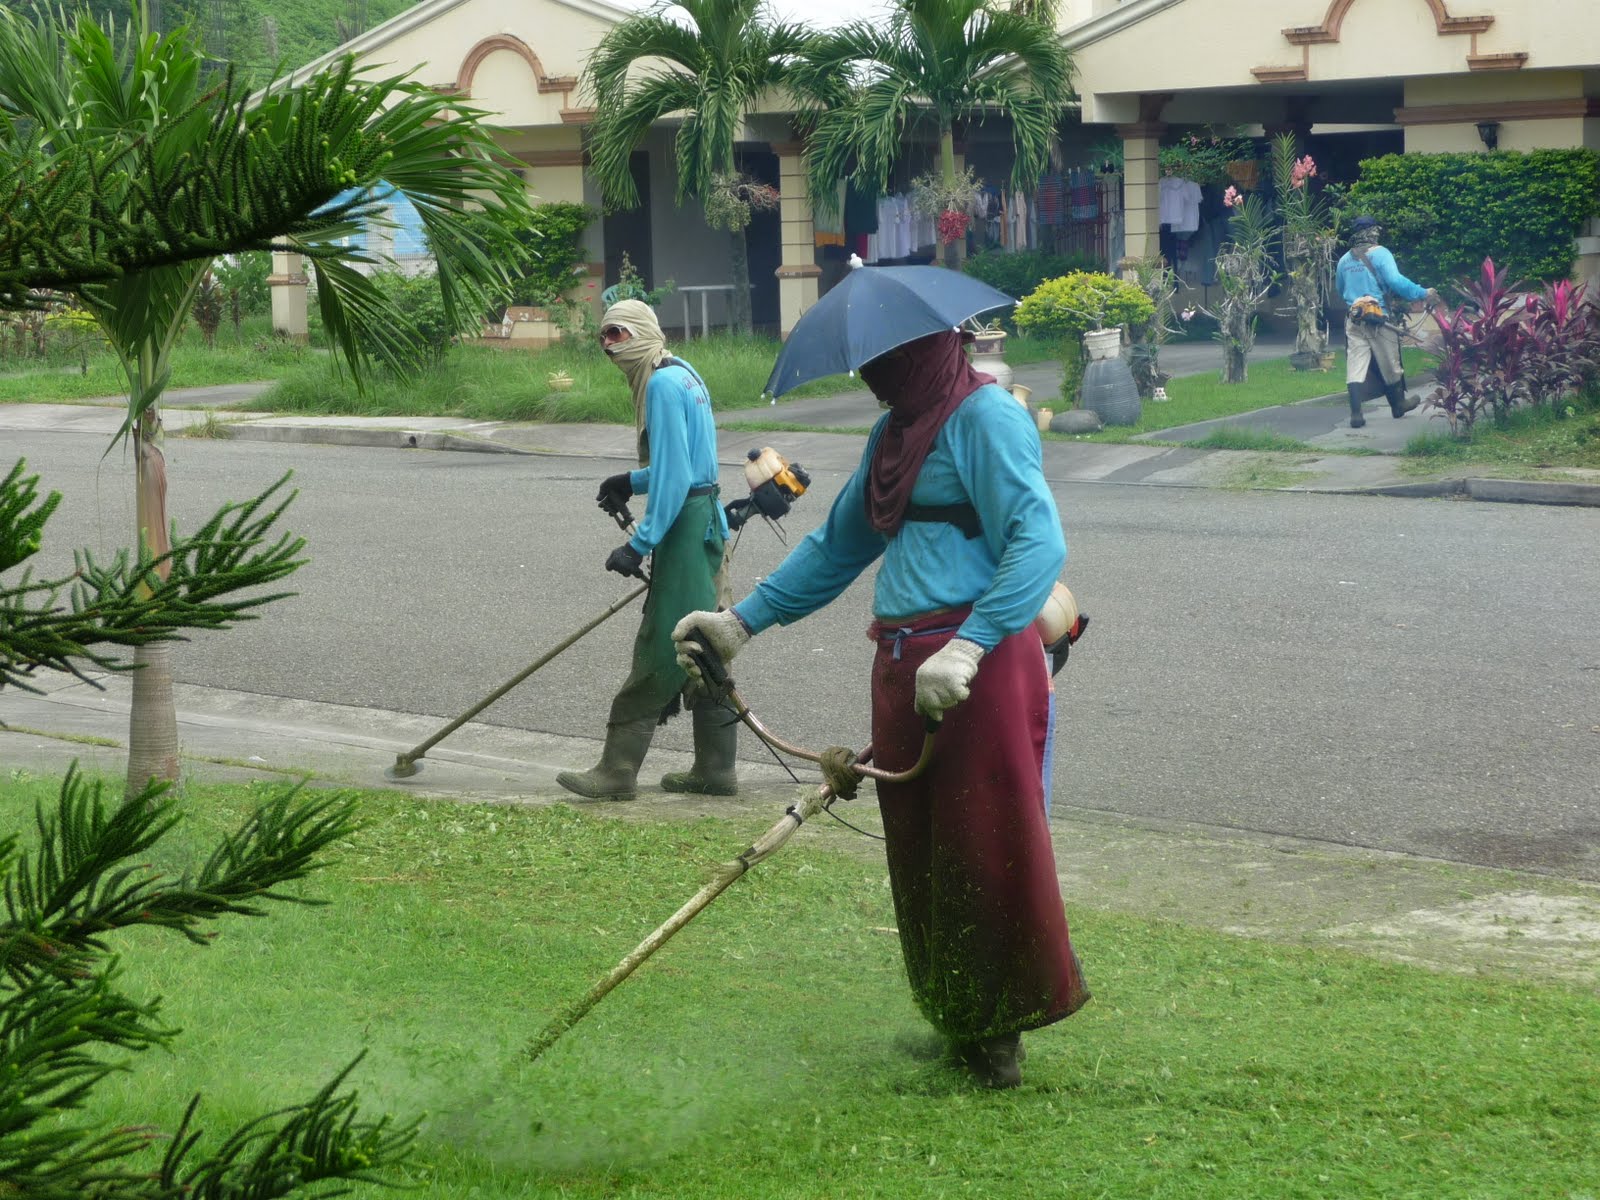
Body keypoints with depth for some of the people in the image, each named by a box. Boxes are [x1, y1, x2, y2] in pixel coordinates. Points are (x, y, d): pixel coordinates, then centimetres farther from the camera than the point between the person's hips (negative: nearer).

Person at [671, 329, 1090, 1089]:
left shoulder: (984, 418, -9)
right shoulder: (894, 432, 20)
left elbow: (1038, 542, -20)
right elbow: (836, 547, 28)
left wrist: (968, 649, -29)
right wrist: (741, 622, 21)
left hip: (978, 667, -9)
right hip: (902, 668, 9)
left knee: (987, 846, -4)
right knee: (918, 848, 11)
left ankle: (998, 1028, 7)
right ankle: (955, 1019, 22)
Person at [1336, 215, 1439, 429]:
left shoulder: (1344, 260, 10)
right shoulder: (1379, 253, -7)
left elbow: (1340, 290, 22)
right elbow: (1396, 281, -18)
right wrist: (1423, 293, -11)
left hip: (1353, 319, 4)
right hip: (1378, 319, -4)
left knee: (1356, 366, -2)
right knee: (1390, 365, 13)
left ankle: (1355, 413, -14)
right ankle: (1398, 404, 31)